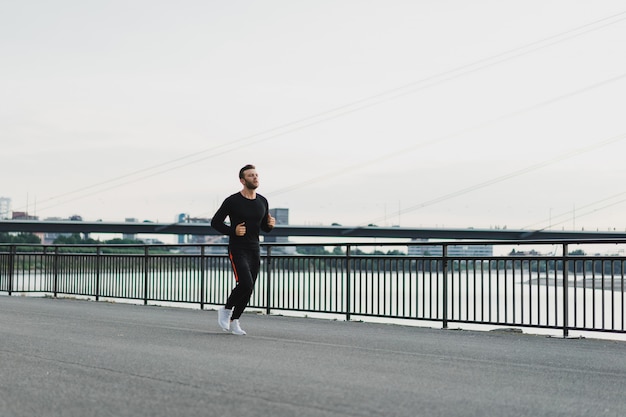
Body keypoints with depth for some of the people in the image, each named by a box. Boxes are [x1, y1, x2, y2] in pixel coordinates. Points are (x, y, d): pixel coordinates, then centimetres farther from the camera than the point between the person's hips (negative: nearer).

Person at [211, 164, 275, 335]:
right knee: (245, 284, -21)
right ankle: (226, 310, 4)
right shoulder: (232, 201, -8)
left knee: (248, 289, 6)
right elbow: (215, 222, -3)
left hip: (254, 250, 6)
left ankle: (234, 320, 22)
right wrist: (233, 231, -17)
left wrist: (270, 224, -5)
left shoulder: (262, 202, 8)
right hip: (237, 249, -6)